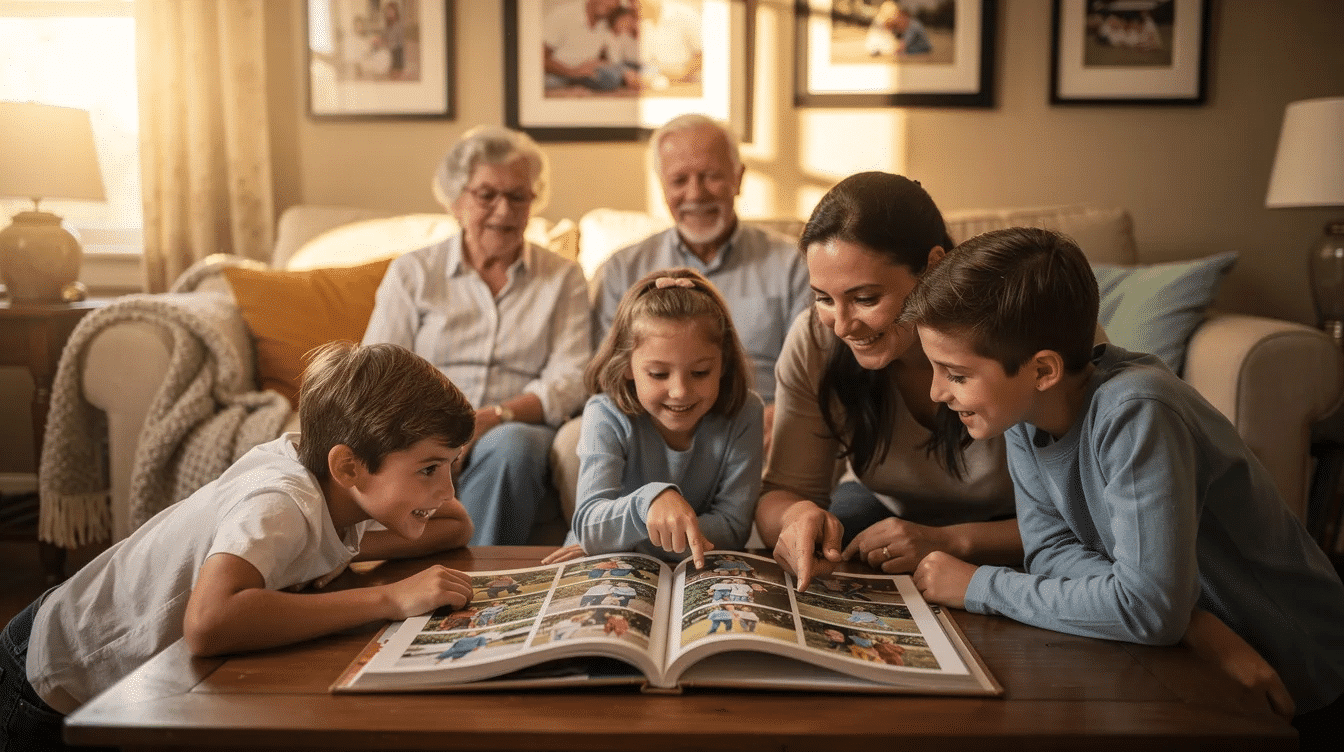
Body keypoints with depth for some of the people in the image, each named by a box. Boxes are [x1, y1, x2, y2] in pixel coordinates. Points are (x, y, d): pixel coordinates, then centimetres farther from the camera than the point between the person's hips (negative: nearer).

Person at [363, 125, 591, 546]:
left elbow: (571, 380, 3)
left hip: (518, 431, 0)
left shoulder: (563, 279, 16)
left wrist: (494, 417, -15)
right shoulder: (411, 272, 16)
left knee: (510, 444, -36)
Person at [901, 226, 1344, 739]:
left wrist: (979, 587, -23)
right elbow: (1050, 547, -9)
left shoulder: (1135, 413, -29)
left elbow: (1149, 609, -33)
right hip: (1180, 656, 6)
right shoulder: (1024, 409, -9)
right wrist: (1195, 622, -23)